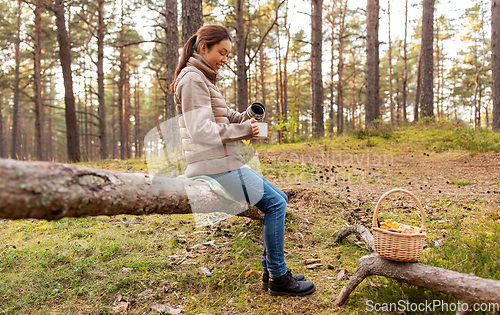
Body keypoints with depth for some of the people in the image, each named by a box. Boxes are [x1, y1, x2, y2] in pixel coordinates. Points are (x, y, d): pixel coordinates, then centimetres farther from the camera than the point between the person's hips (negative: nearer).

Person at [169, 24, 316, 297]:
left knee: (279, 199, 12)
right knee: (274, 203, -11)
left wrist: (244, 119, 4)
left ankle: (270, 270, 17)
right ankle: (277, 278, 2)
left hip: (223, 162, 10)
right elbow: (202, 131, -19)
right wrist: (244, 129, -11)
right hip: (214, 165, -10)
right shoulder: (193, 79, -10)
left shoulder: (203, 79, 21)